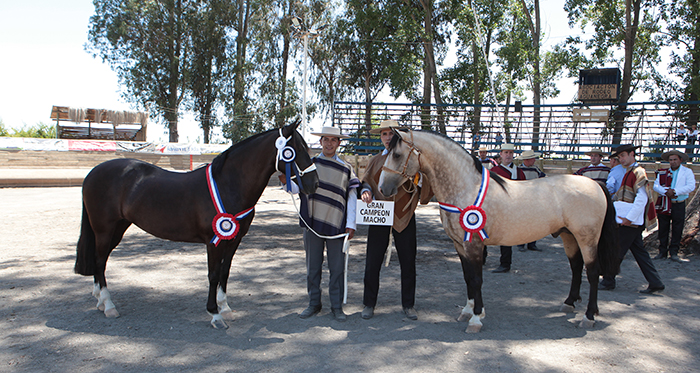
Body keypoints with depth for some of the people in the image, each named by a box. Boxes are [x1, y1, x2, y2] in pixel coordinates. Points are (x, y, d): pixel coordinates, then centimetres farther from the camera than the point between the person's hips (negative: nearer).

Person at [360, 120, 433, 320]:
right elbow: (366, 182, 13)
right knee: (372, 261, 3)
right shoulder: (374, 161, 13)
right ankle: (369, 304, 17)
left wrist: (420, 176, -15)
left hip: (404, 216, -1)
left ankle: (408, 305, 20)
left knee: (408, 262, 6)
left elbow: (420, 185, 5)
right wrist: (366, 192, -9)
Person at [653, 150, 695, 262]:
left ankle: (674, 253, 9)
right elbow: (656, 186, 0)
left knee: (677, 229, 1)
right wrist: (666, 192, -17)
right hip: (664, 205, 2)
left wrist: (675, 191, -18)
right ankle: (662, 252, 12)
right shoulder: (662, 172, 10)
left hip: (679, 205, -2)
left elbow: (691, 186, -9)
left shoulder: (687, 172, 4)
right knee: (663, 229, 4)